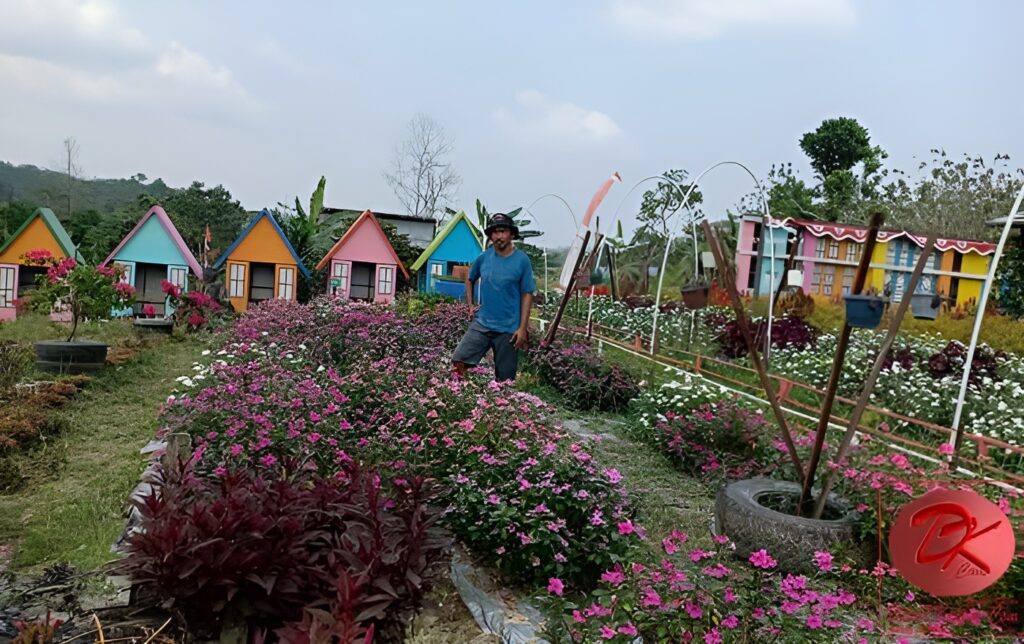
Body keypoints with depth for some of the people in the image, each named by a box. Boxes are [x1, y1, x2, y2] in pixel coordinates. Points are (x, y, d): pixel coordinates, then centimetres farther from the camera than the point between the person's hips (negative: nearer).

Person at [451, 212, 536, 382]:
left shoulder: (522, 260, -7)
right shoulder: (483, 258, 2)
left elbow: (527, 295, -6)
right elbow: (470, 280, 21)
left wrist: (523, 328, -10)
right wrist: (470, 305, 11)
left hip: (509, 329, -3)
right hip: (482, 323, 3)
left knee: (504, 378, 7)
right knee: (458, 361, -8)